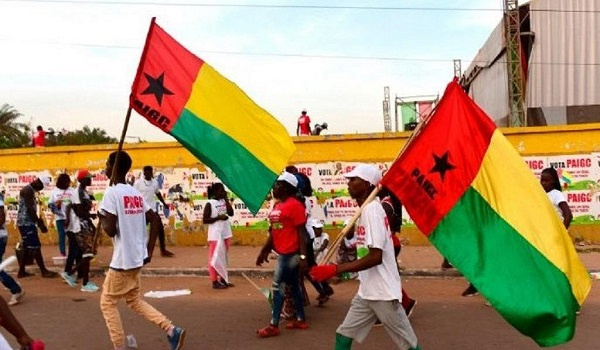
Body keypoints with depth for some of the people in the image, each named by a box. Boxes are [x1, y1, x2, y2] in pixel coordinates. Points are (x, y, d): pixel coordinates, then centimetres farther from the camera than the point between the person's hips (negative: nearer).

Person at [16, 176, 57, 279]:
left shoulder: (30, 190, 17)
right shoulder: (28, 190, -15)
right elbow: (30, 209, -20)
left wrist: (38, 220, 16)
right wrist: (40, 224, -17)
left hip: (26, 223, 11)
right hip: (27, 223, -11)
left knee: (27, 248, 12)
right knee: (35, 247, -8)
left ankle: (21, 271, 16)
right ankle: (44, 271, -6)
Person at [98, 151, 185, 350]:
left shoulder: (112, 193, -14)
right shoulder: (136, 194, 9)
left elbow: (110, 230, -20)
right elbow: (155, 221, 9)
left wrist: (101, 218, 1)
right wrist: (149, 251, 11)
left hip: (122, 260, -7)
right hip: (137, 258, 8)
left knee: (107, 303, 10)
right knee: (134, 300, 21)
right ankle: (171, 330, 10)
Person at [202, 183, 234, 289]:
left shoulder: (224, 201, 7)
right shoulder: (210, 203, -10)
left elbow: (231, 213, -5)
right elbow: (205, 220, -13)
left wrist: (226, 199, -7)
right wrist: (218, 217, -21)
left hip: (226, 233, 7)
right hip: (215, 235, -7)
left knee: (223, 257, 13)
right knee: (215, 258, 0)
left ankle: (223, 279, 23)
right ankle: (215, 281, 7)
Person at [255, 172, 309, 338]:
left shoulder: (294, 205, -16)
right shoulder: (277, 206, 12)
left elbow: (301, 232, -18)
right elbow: (273, 231, 17)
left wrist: (303, 256, -21)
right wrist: (264, 250, 17)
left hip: (290, 254, -9)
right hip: (283, 253, 9)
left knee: (278, 286, -5)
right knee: (294, 286, 15)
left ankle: (273, 326, 4)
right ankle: (300, 320, 25)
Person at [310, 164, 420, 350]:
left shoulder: (371, 209, -19)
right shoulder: (366, 209, 10)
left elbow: (376, 257, -26)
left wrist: (335, 269, -26)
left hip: (383, 292, -10)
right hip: (366, 290, 10)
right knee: (343, 334, 9)